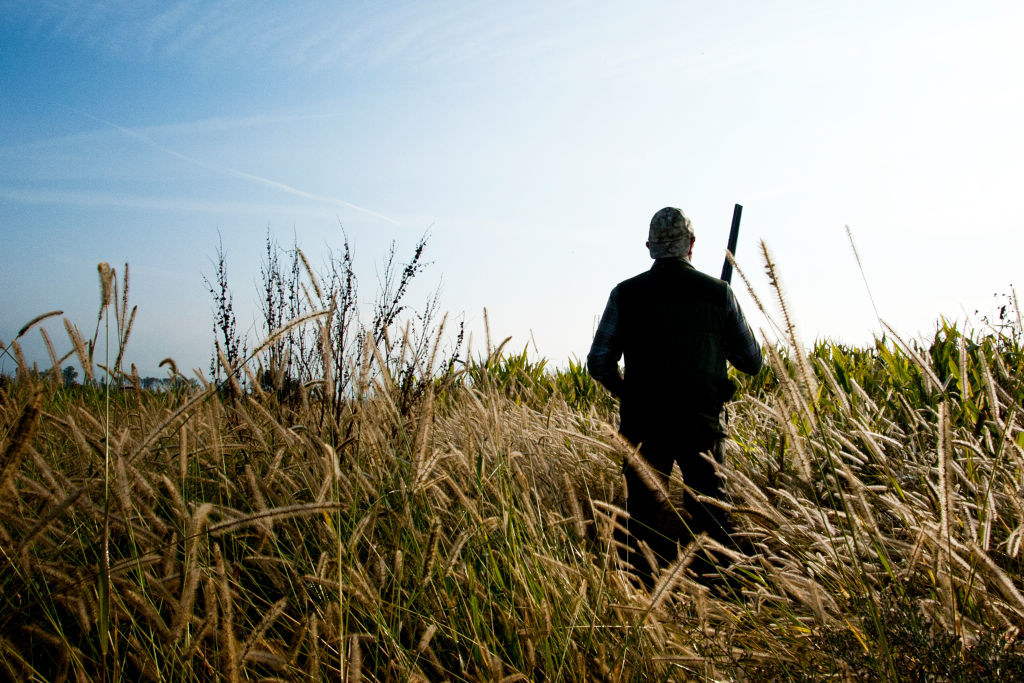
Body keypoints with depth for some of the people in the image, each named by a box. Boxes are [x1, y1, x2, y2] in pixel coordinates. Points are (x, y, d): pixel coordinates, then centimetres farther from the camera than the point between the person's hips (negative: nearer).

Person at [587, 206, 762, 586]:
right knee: (709, 515, 12)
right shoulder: (718, 293, -1)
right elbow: (752, 362, 5)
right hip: (703, 423, 1)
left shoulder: (627, 294, -3)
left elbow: (599, 363, -4)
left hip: (644, 424, 0)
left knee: (643, 516, 9)